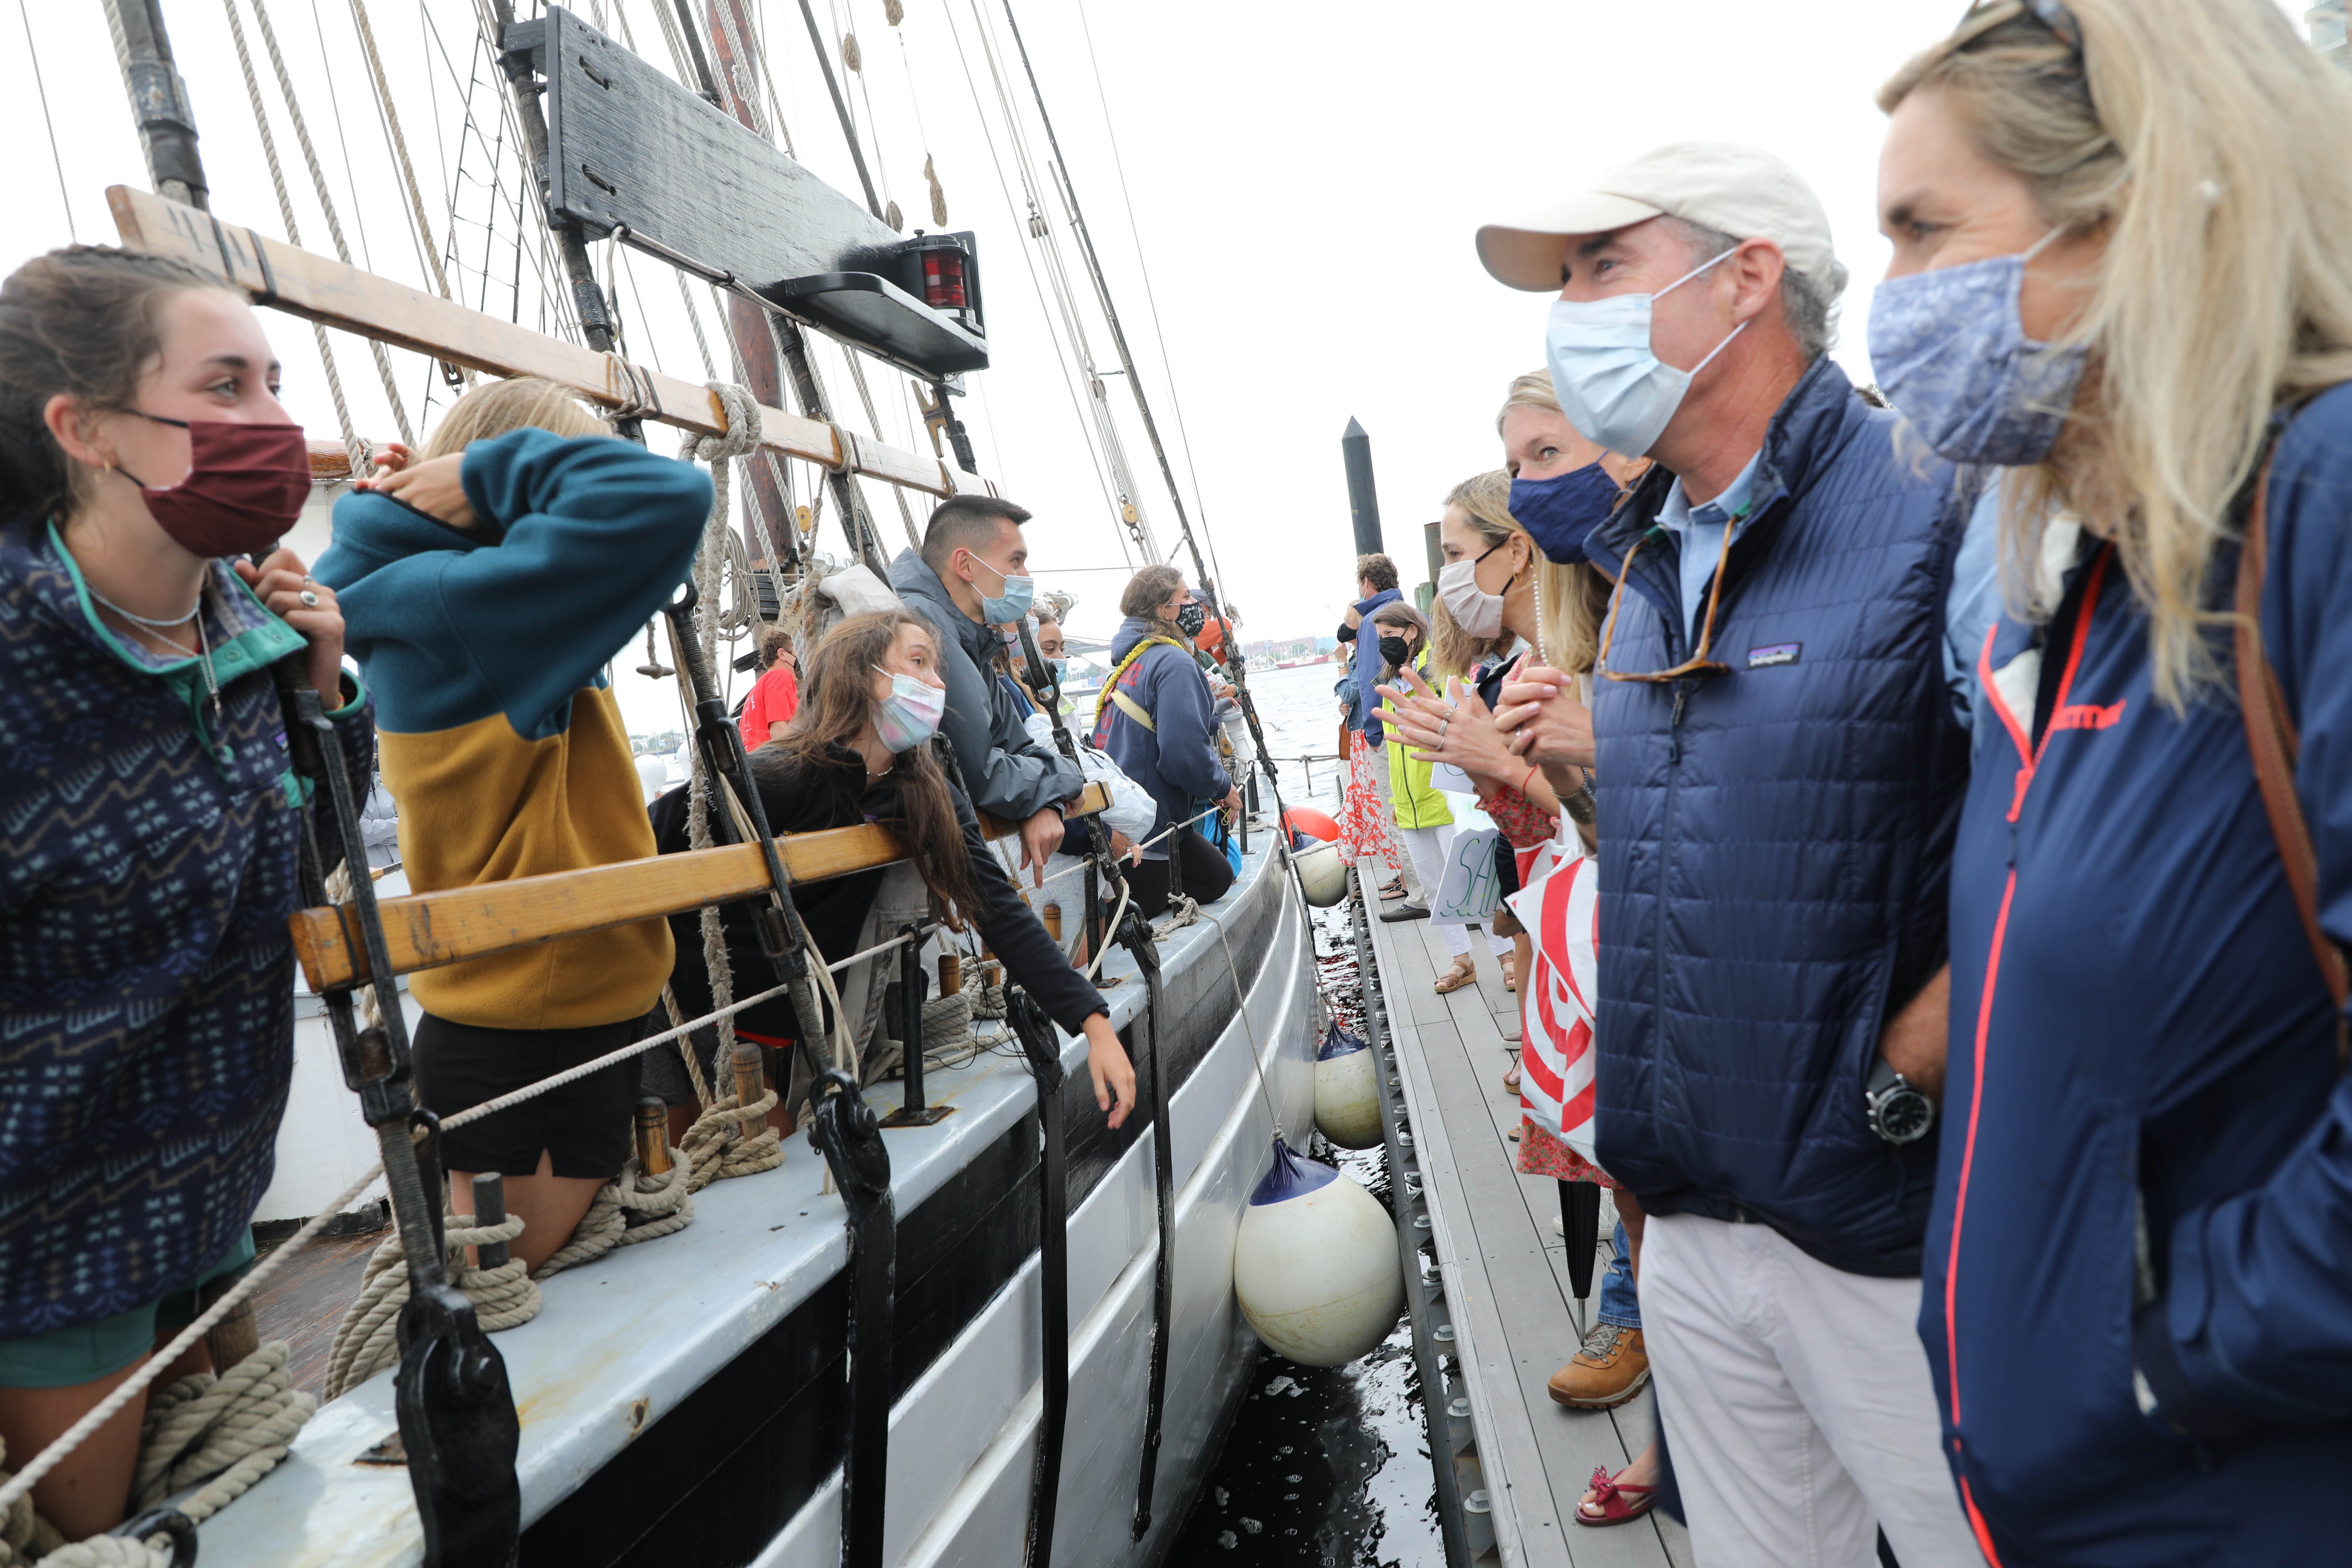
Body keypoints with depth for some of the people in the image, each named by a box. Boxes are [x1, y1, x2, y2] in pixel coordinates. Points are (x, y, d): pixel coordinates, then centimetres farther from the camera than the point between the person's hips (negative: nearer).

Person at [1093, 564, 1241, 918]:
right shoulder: (1174, 663, -18)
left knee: (1217, 876, 21)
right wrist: (1222, 788, -7)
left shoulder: (1128, 661, 13)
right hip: (1150, 824, -10)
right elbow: (1185, 753, -29)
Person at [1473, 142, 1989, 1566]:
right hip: (1694, 1218, 7)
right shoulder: (1648, 565, 9)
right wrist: (1594, 750, 4)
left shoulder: (1933, 504, -16)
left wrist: (1899, 1076, -18)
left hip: (1892, 1232, -7)